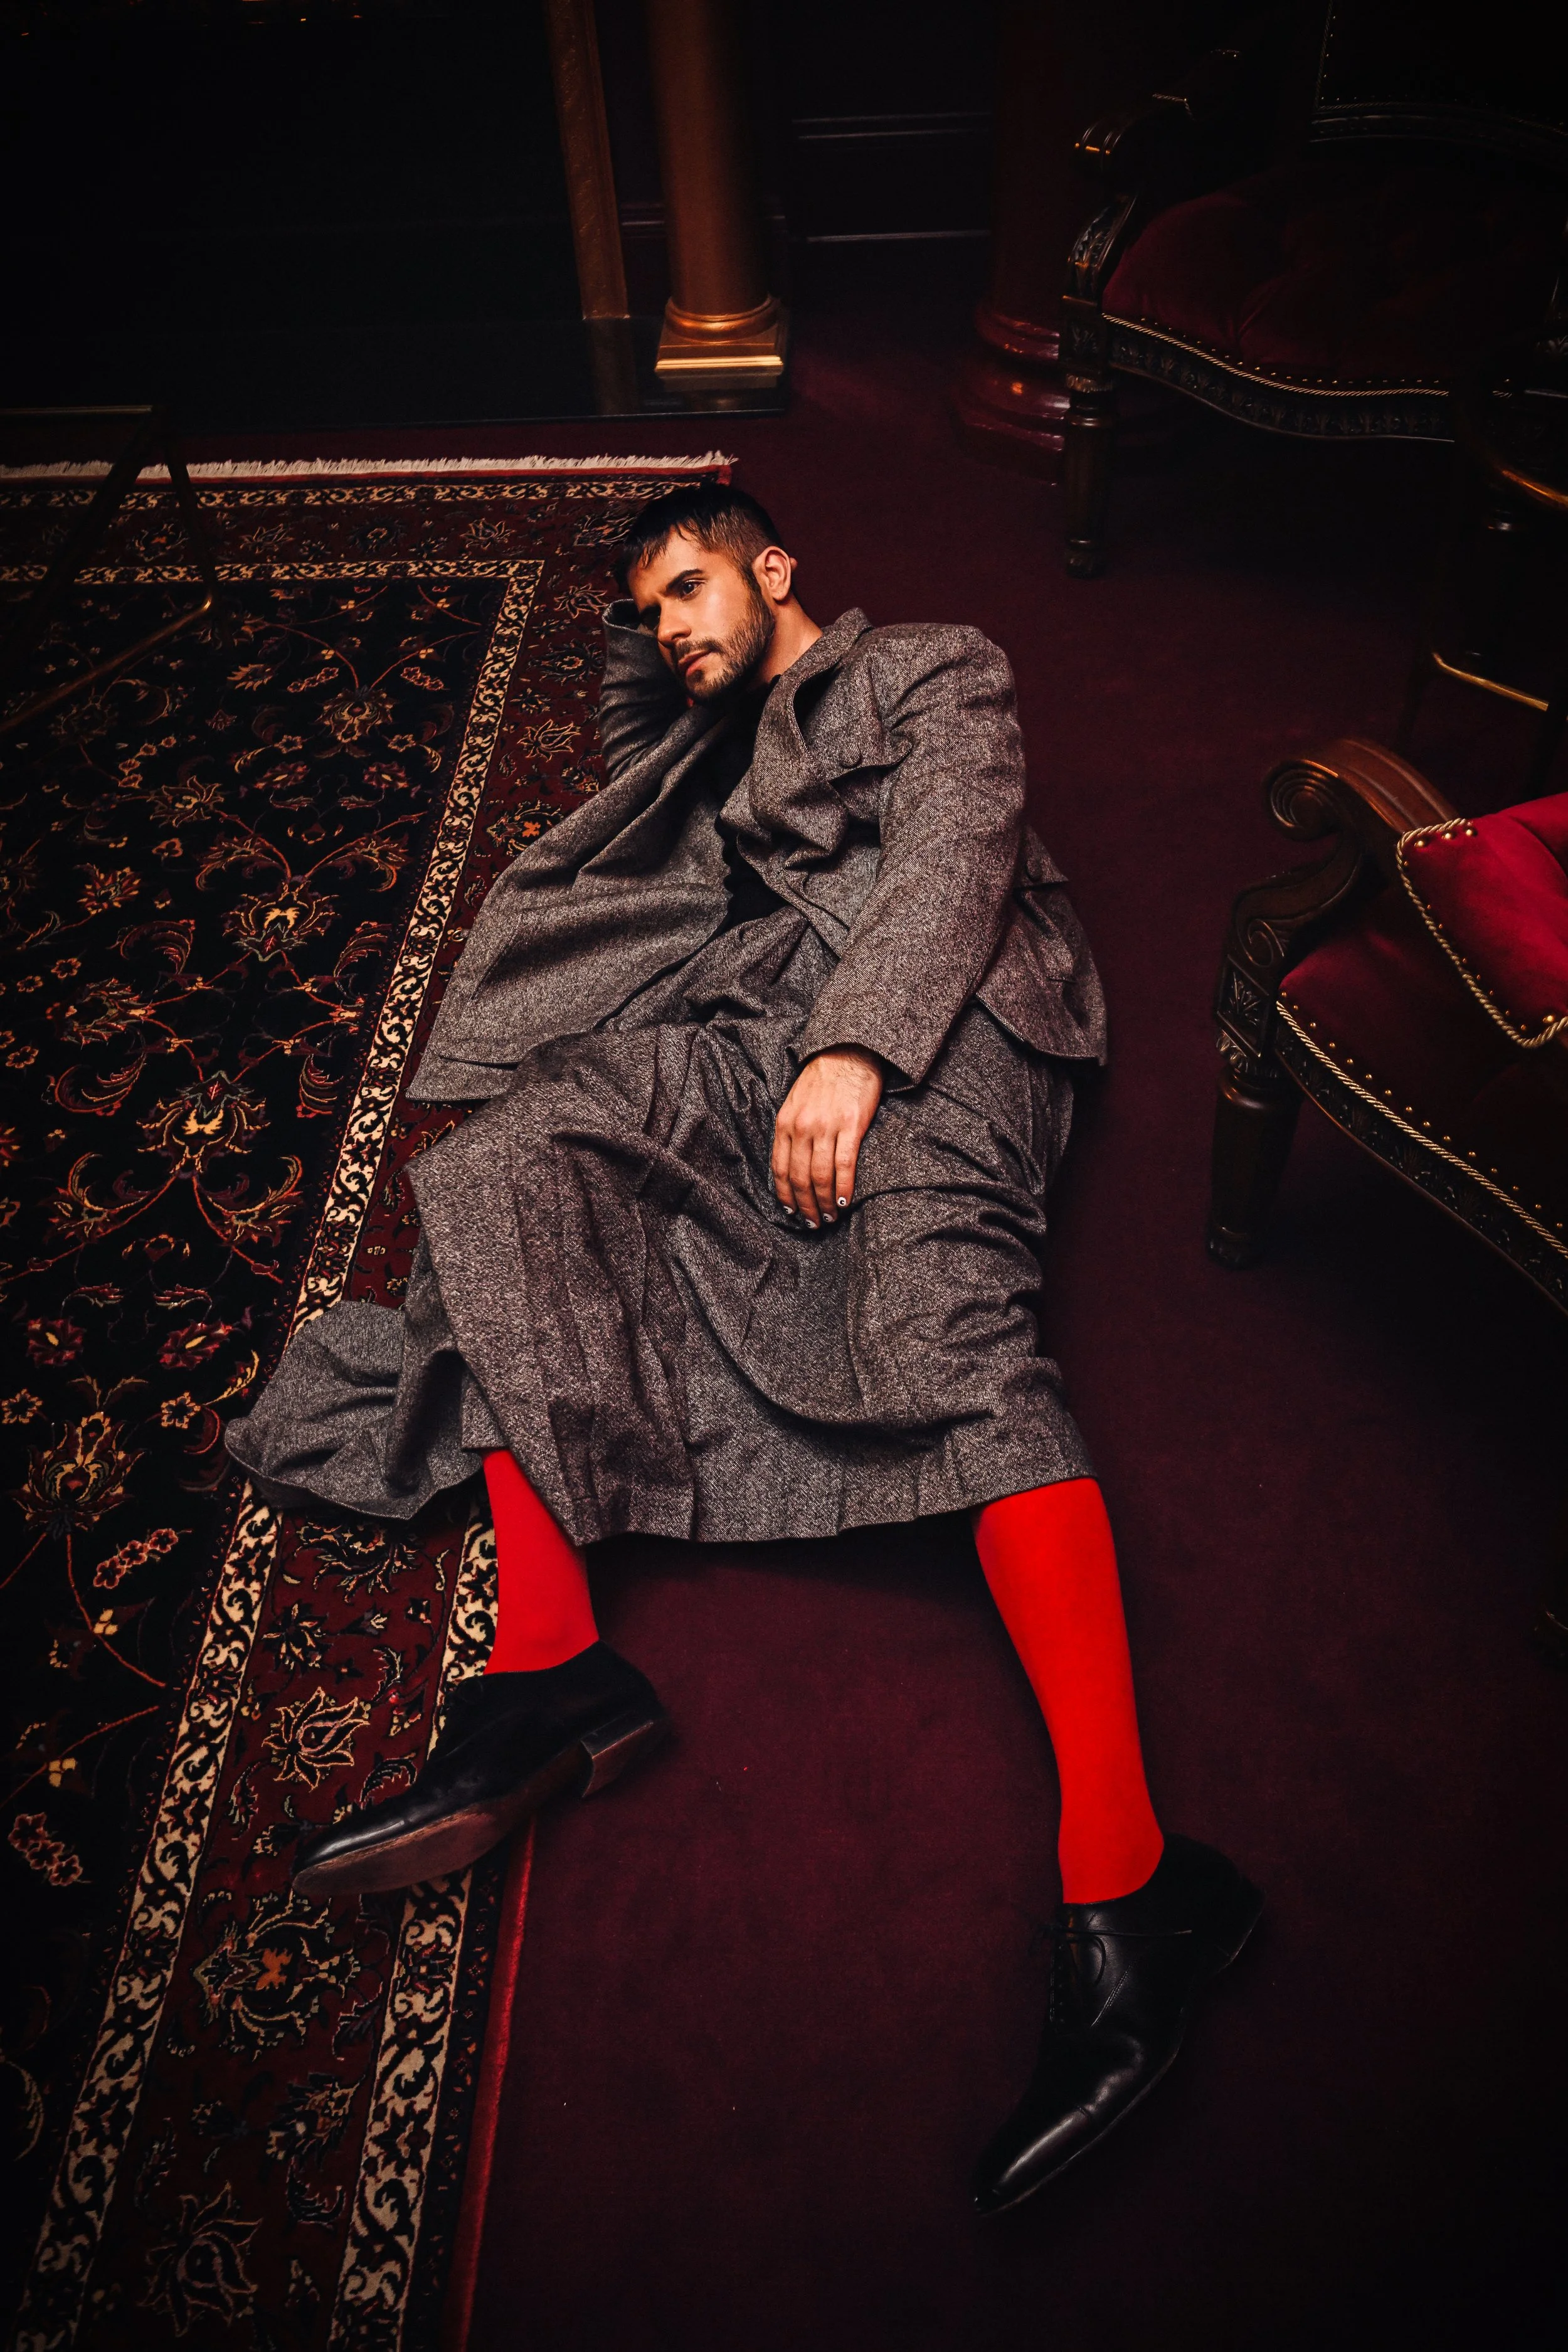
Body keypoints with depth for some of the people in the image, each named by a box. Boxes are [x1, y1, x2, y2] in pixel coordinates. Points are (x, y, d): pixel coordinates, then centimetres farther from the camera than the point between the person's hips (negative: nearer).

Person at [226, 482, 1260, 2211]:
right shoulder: (714, 745, 37)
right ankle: (549, 1664, -33)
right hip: (739, 1032, 6)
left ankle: (1122, 1874, -45)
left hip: (930, 1019, -5)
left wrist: (857, 1049, -18)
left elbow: (953, 852, -1)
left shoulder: (933, 671, 19)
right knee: (491, 1173, -22)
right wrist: (648, 612, 37)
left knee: (943, 1311, -35)